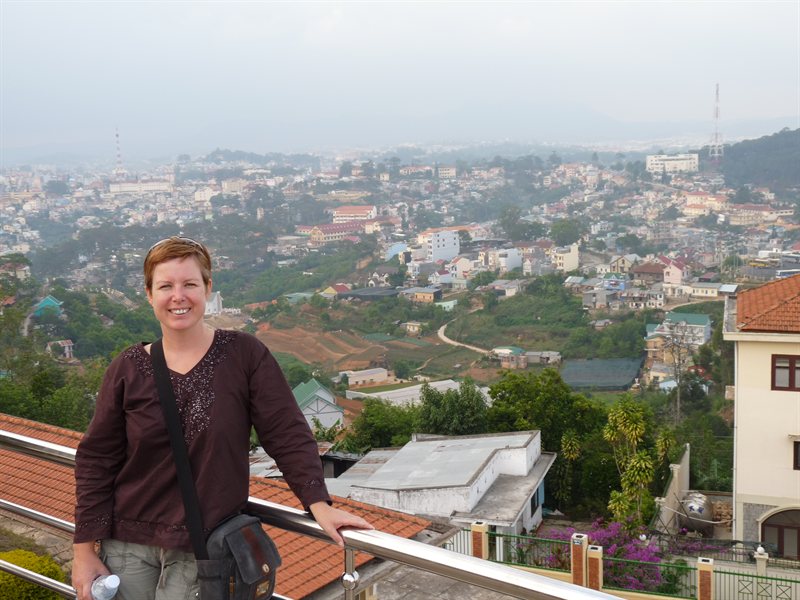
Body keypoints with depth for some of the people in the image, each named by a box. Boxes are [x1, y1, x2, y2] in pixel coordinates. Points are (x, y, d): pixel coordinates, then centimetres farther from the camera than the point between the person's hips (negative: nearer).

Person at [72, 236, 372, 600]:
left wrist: (319, 504, -17)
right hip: (128, 543, 2)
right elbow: (96, 460, 1)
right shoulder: (128, 369, -3)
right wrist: (84, 551, -1)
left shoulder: (244, 355, -7)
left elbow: (288, 435, -7)